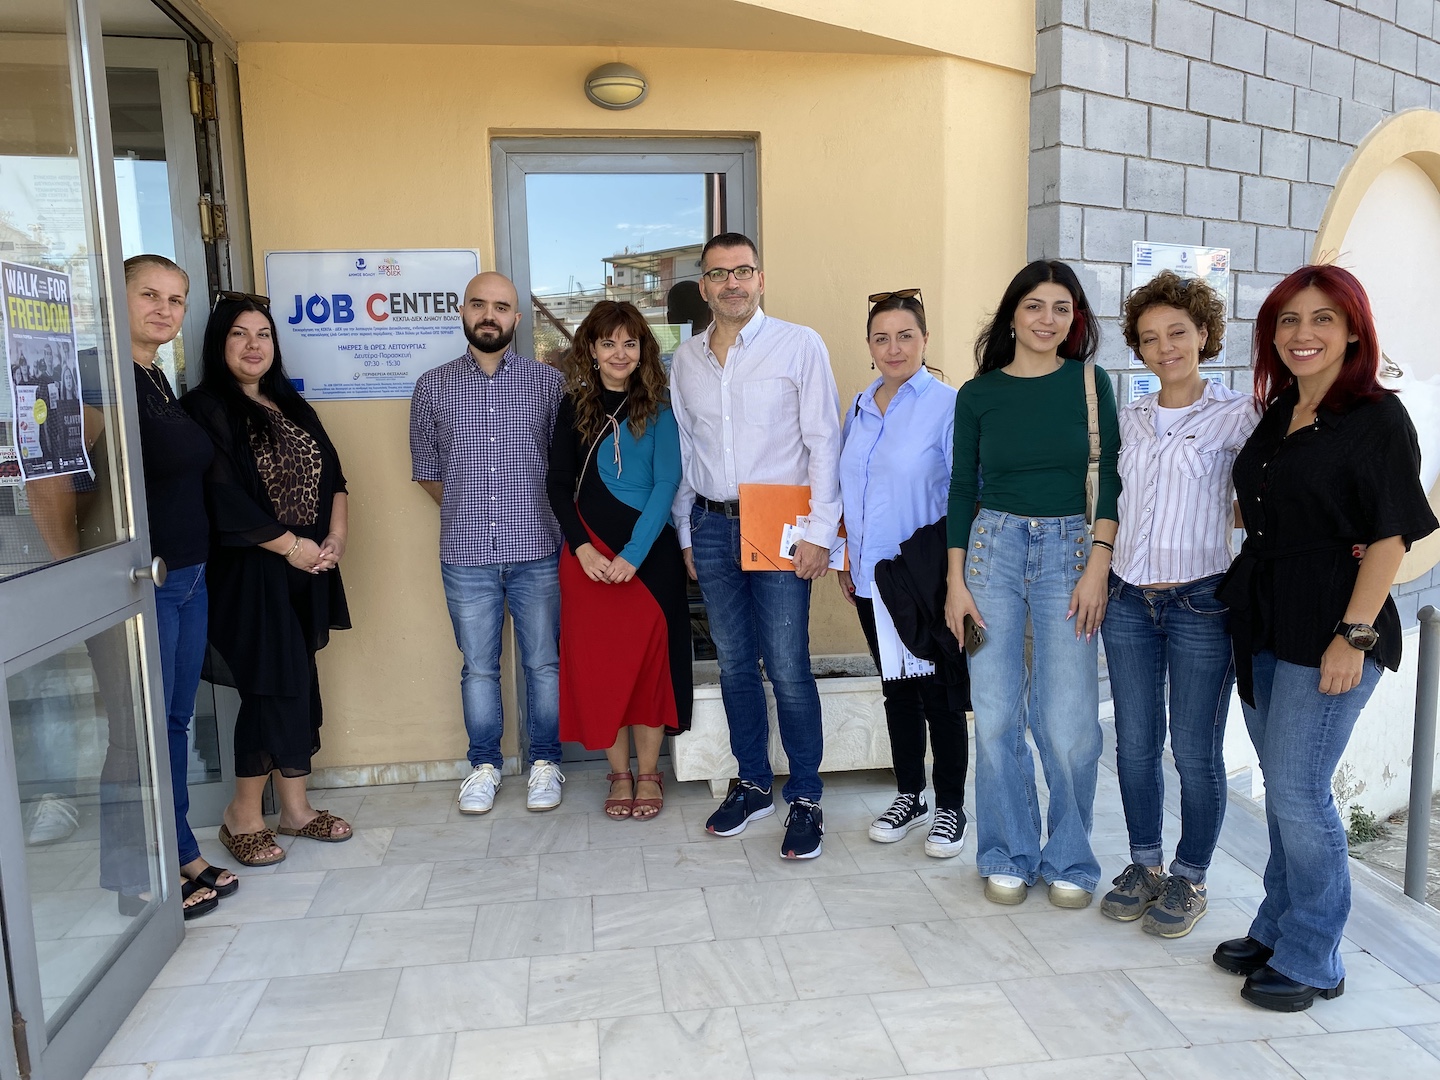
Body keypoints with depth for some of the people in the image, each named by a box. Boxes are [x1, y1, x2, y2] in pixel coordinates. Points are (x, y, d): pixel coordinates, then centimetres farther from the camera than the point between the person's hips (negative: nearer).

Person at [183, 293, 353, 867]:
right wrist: (292, 547, -14)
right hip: (252, 572, -6)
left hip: (309, 568, 7)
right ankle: (243, 814, 14)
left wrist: (336, 536, -2)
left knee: (299, 685, 10)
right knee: (274, 686, -4)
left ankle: (295, 807, 22)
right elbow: (225, 500, -16)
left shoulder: (292, 406, 15)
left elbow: (332, 474, 13)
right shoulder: (206, 409, -8)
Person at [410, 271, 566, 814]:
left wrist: (540, 510, 1)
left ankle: (545, 762, 23)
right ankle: (484, 765, 26)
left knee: (543, 663, 7)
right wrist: (467, 510, 7)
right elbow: (425, 469, 12)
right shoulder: (433, 386, 5)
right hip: (466, 555, 1)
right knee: (478, 667, 11)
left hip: (537, 551, -1)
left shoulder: (548, 382, 2)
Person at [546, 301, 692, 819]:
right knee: (598, 660, 4)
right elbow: (559, 484, 5)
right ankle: (619, 773, 18)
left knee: (650, 658, 1)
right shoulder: (575, 407, 7)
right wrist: (582, 547, -9)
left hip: (650, 550, -2)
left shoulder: (658, 408, 0)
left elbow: (666, 485, -7)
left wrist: (634, 554, -16)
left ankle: (648, 773, 15)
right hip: (589, 552, 2)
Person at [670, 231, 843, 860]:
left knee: (787, 667, -4)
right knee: (734, 663, 12)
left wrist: (819, 532, -11)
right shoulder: (686, 359, 10)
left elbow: (823, 443, -6)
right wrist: (686, 533, 14)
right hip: (712, 527, 5)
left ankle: (805, 798, 11)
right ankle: (753, 784, 26)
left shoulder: (799, 345, -3)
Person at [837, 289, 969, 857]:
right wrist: (846, 559, 14)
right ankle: (909, 797, 31)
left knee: (940, 693, 5)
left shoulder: (948, 405, -10)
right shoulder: (859, 408, 9)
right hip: (872, 577, 6)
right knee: (896, 688, 16)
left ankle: (950, 808, 22)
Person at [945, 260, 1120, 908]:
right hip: (993, 548, 1)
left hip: (1070, 551, -1)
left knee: (1068, 722, -3)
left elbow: (1111, 479, 0)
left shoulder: (1089, 382, 3)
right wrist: (956, 580, 1)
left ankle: (1068, 859, 18)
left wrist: (1098, 566, -10)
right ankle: (1008, 855, 21)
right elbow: (962, 488, 7)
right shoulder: (978, 394, 5)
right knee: (997, 716, 3)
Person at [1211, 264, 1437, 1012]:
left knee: (1298, 793, -2)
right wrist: (1239, 593, 12)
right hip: (1262, 626, 7)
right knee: (1284, 790, 15)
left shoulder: (1377, 417, -9)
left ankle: (1310, 961, 15)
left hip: (1328, 631, -7)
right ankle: (1278, 930, 29)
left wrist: (1354, 634, -18)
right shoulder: (1276, 413, 11)